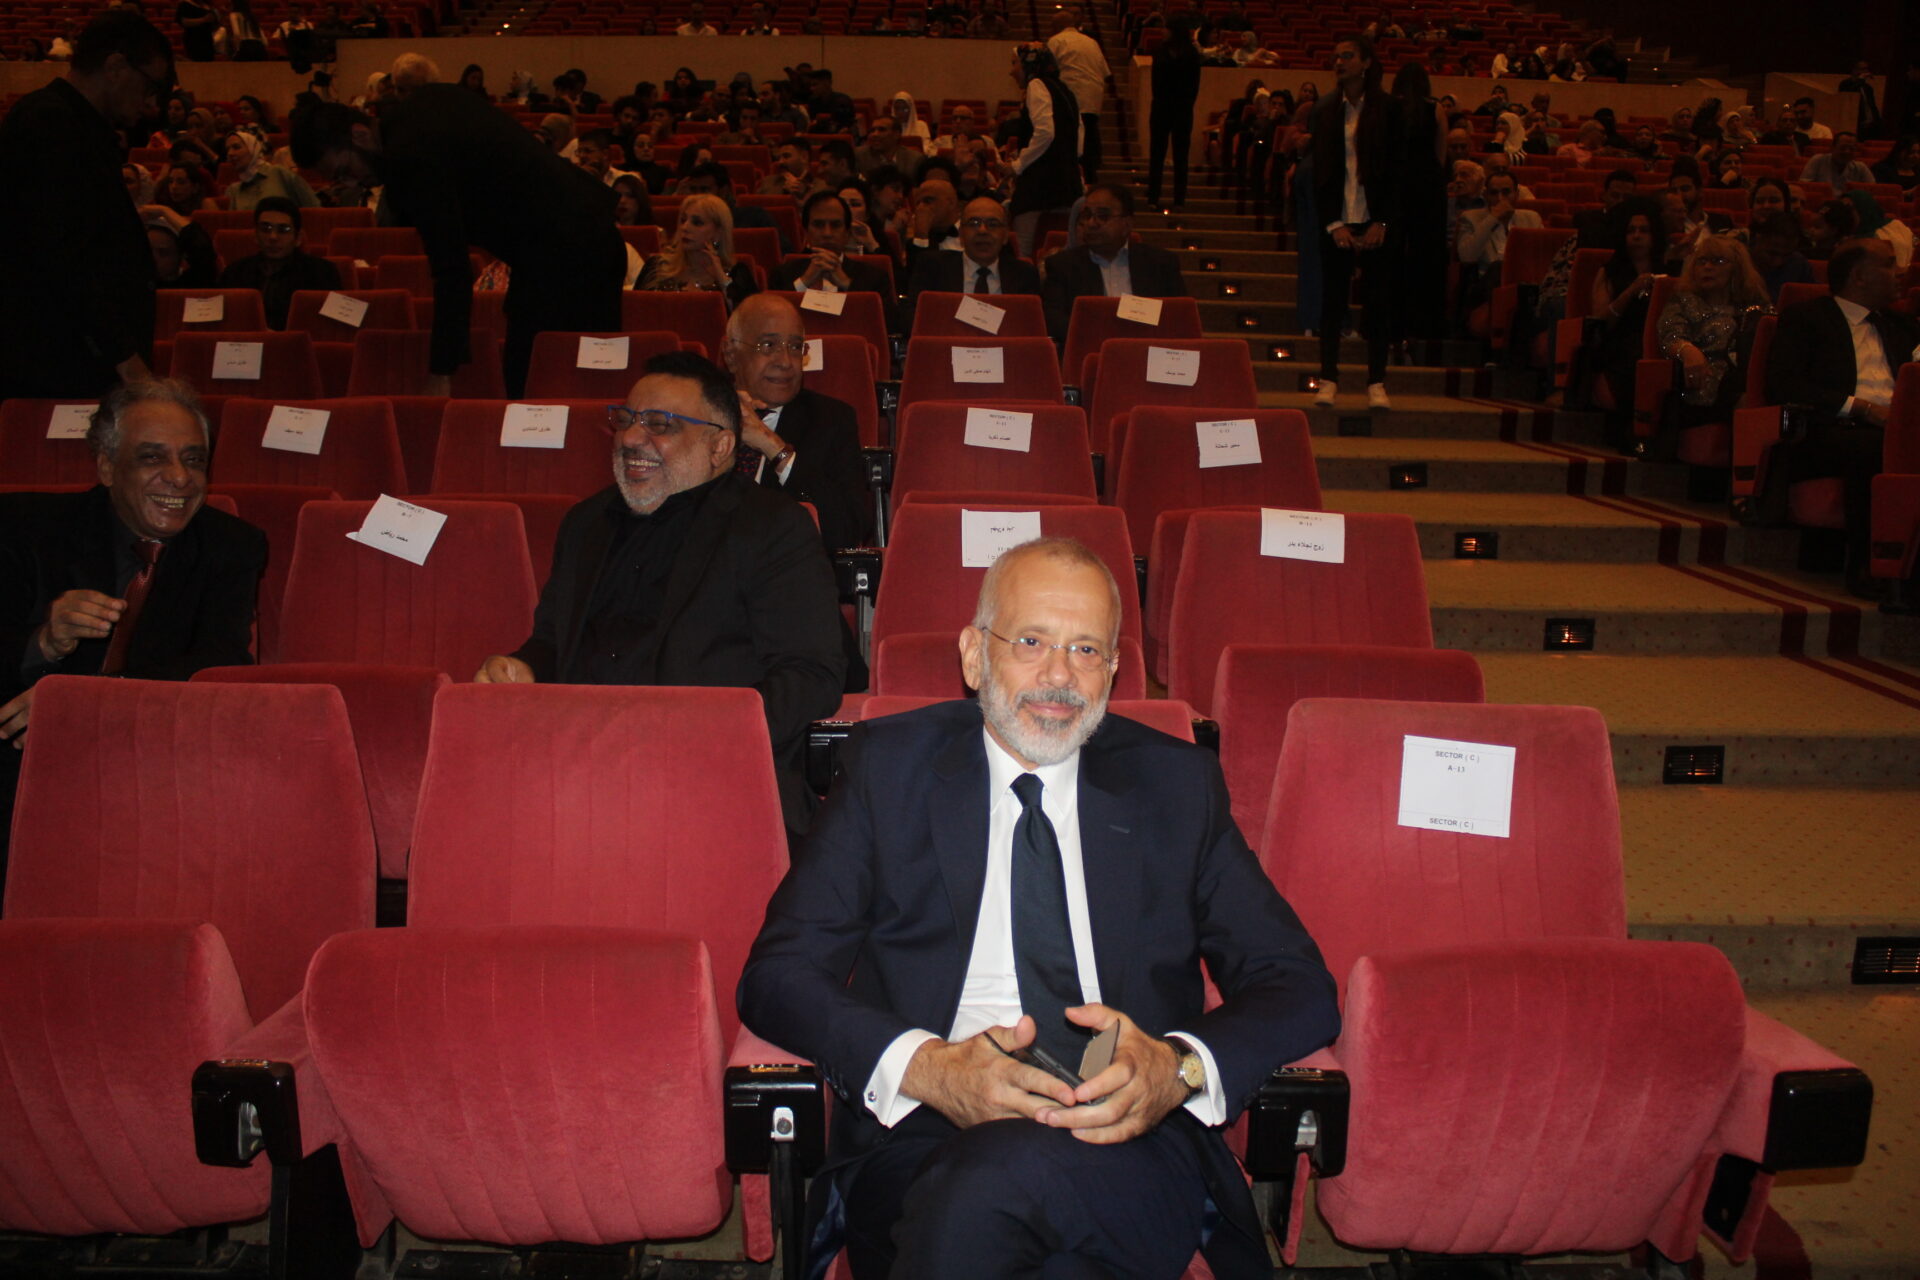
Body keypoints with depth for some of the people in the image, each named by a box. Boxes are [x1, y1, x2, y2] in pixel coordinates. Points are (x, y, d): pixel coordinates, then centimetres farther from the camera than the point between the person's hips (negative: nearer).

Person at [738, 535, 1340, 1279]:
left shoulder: (1175, 784, 14)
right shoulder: (890, 766, 11)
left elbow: (1299, 986, 9)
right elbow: (778, 974, 3)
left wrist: (1181, 1067, -13)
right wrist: (925, 1067, -16)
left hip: (1132, 1139, 1)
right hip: (921, 1135, 0)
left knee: (990, 1184, -34)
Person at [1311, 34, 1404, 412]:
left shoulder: (1389, 108, 2)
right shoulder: (1326, 113, 9)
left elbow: (1396, 167, -1)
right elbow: (1320, 172, 6)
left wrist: (1382, 223, -10)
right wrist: (1333, 224, -5)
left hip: (1377, 222, -2)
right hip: (1337, 222, 2)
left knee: (1378, 301, 0)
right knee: (1332, 301, 2)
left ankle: (1377, 384, 5)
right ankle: (1328, 381, 6)